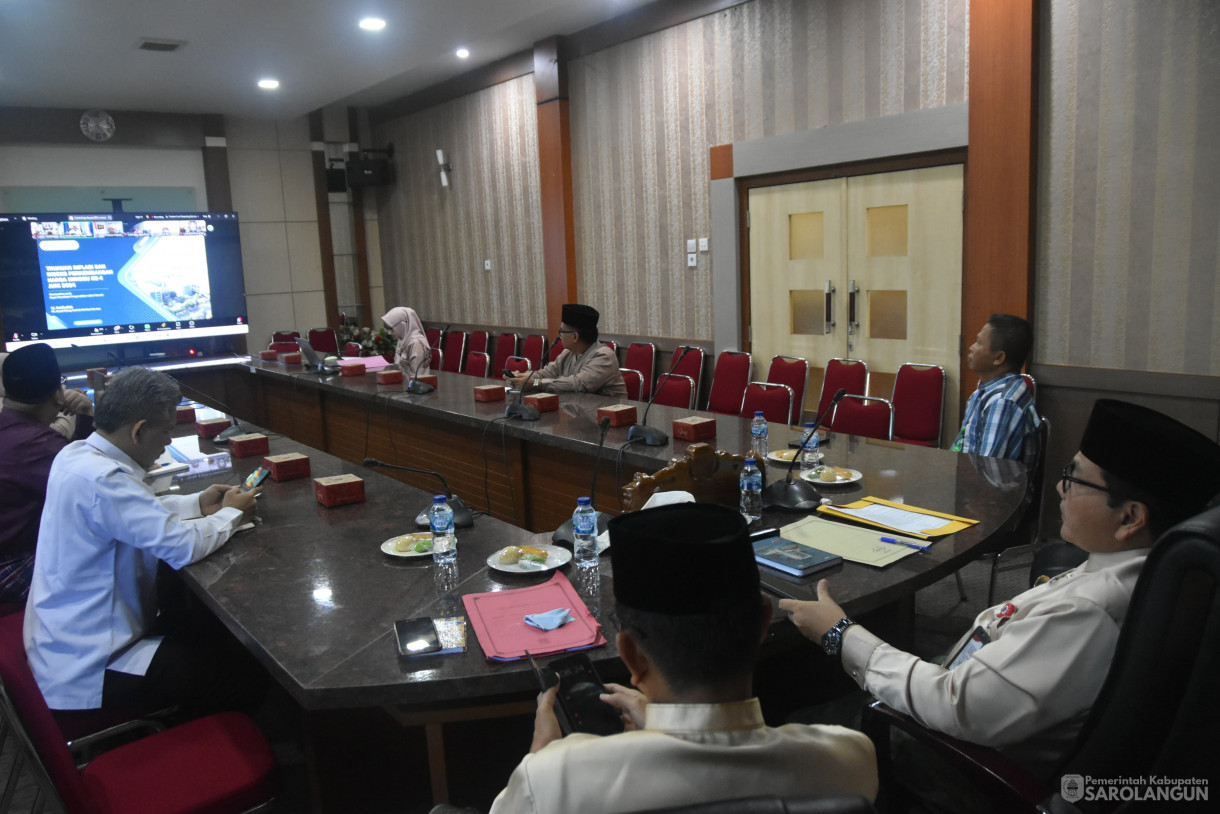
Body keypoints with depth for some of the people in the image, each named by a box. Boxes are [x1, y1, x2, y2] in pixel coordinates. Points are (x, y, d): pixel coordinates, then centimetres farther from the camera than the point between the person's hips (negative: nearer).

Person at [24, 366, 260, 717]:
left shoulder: (76, 454, 0)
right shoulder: (101, 479, -29)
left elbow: (137, 512, 16)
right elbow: (183, 546, -28)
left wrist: (197, 503, 7)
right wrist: (230, 514, -10)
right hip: (88, 669, -10)